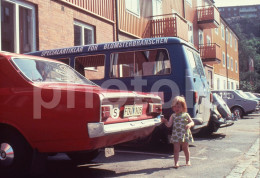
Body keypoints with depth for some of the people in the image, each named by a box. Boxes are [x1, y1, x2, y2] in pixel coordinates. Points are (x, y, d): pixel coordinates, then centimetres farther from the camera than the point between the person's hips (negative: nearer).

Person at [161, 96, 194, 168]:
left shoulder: (186, 115, 0)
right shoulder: (173, 116, 4)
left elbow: (192, 122, 0)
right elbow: (169, 124, -2)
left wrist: (189, 125, -22)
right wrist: (165, 122, -22)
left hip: (185, 135, 0)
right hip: (176, 135, 1)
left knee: (185, 148, 11)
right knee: (176, 149, -2)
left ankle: (188, 161, 29)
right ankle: (176, 162, 1)